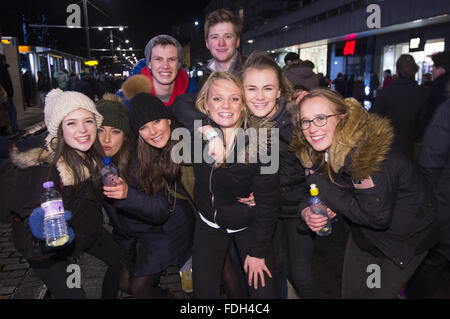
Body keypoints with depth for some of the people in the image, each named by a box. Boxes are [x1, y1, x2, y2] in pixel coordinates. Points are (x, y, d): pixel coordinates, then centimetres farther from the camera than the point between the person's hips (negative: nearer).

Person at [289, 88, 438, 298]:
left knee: (379, 293, 9)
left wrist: (320, 183, -31)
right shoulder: (313, 153, -11)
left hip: (404, 240, -6)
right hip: (362, 235, 7)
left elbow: (377, 216, -34)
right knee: (351, 292, 19)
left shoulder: (368, 152, -35)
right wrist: (306, 212, -24)